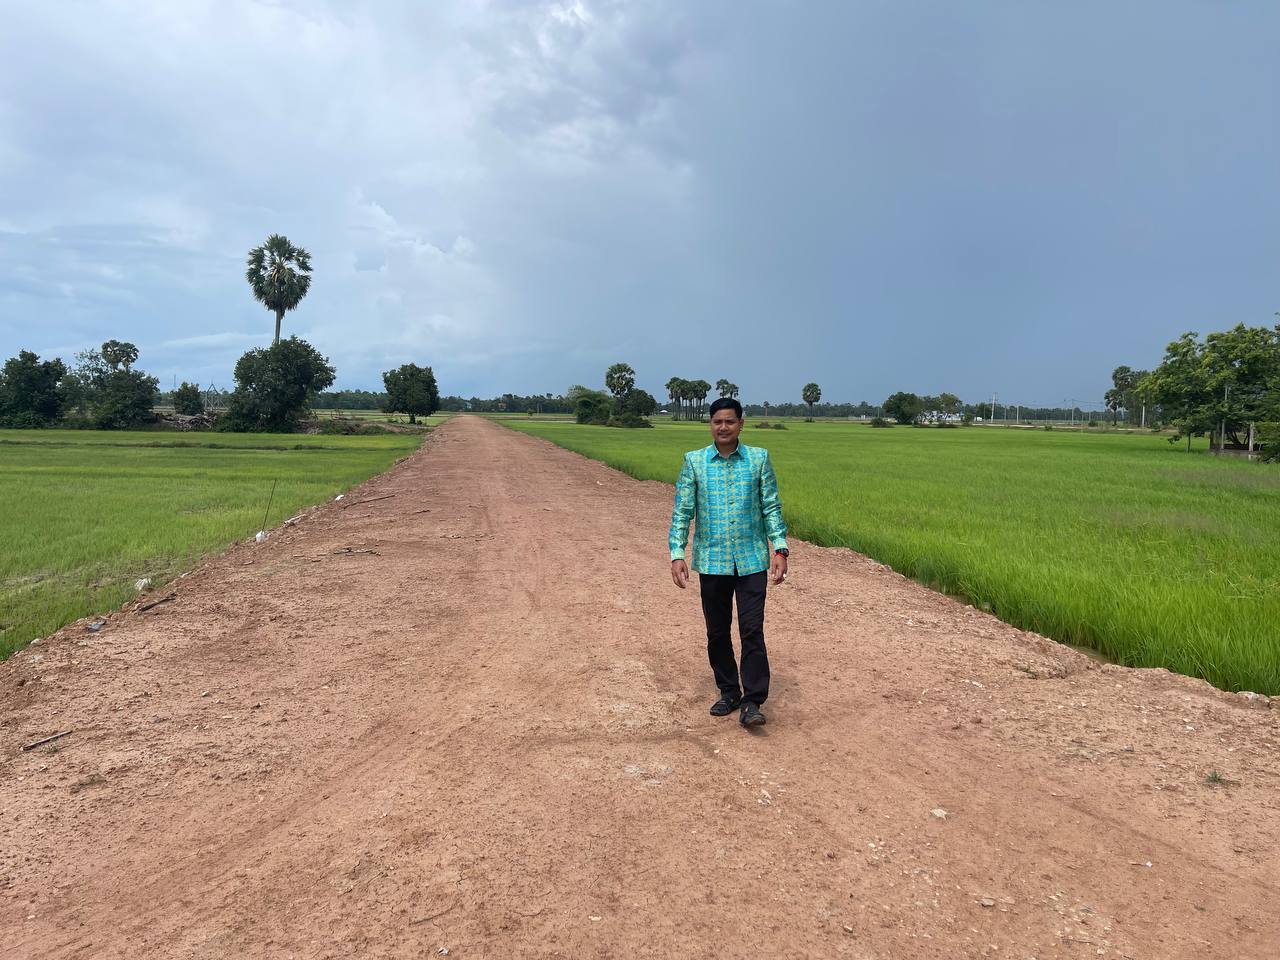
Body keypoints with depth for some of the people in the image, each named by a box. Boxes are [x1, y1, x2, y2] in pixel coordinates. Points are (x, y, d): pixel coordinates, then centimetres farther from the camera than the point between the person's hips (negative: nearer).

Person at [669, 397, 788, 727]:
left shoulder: (759, 458, 3)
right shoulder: (694, 461, 2)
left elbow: (772, 507, 4)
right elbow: (682, 511, 2)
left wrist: (780, 549, -5)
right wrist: (677, 554, -6)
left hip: (751, 560, -1)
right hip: (711, 560, 1)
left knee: (752, 630, -6)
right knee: (717, 632, 10)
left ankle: (752, 702, 2)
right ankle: (728, 692, 27)